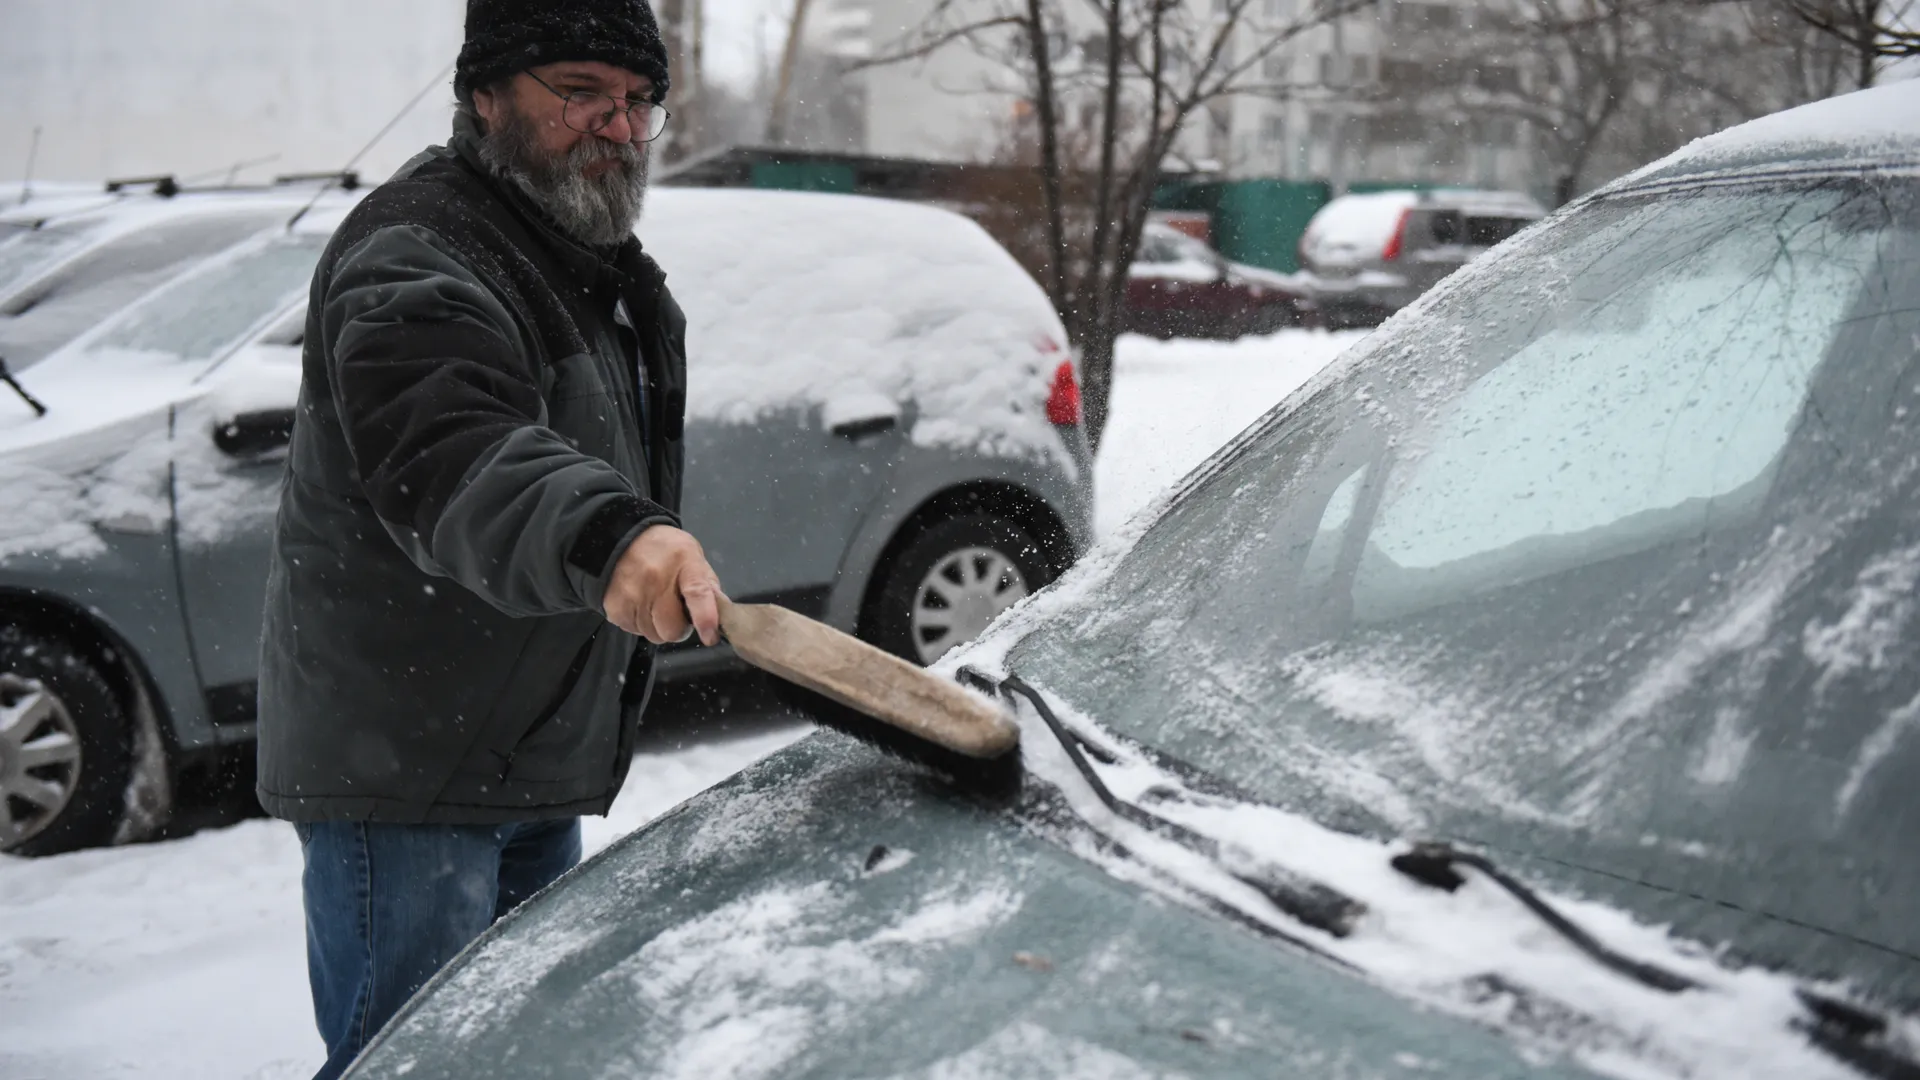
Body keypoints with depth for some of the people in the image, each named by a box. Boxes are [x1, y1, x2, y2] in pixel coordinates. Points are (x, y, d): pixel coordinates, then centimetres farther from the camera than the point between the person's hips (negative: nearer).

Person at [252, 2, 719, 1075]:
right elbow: (447, 462, -39)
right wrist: (605, 535, -55)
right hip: (403, 769, -9)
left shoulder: (609, 274, 15)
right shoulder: (414, 259, -19)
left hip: (539, 761, 10)